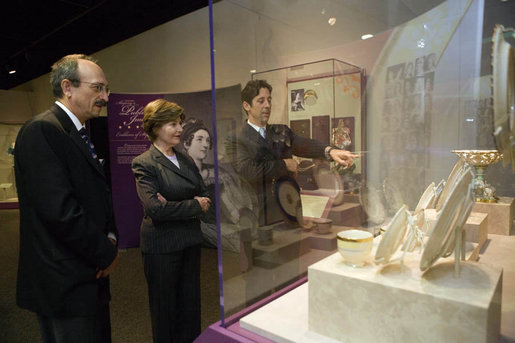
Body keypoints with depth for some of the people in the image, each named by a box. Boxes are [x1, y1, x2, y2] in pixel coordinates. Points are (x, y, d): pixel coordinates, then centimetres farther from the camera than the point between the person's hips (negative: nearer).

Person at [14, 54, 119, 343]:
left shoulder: (80, 136, 13)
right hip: (65, 284, -9)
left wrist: (111, 237, -1)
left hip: (91, 277, 9)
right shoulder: (41, 130, -17)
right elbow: (60, 210, -25)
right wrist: (106, 253, -13)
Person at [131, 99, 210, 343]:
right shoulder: (144, 164, -11)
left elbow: (204, 195, 5)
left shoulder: (186, 160, 8)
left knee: (190, 304, 17)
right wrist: (195, 206, -14)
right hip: (162, 246, -6)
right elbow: (155, 208, -21)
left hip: (190, 241, 6)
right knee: (164, 309, 13)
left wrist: (176, 206, -14)